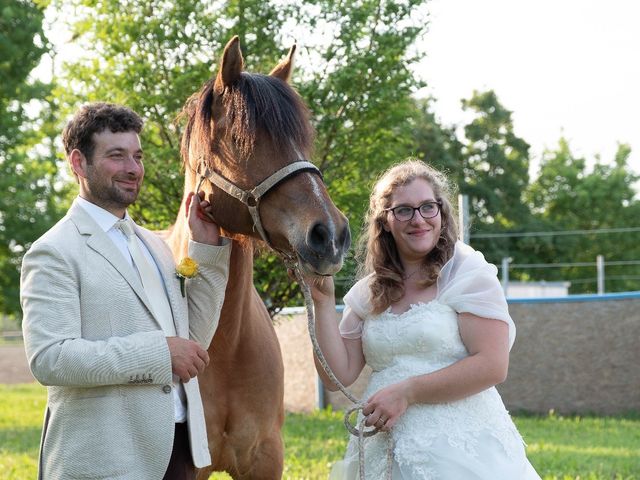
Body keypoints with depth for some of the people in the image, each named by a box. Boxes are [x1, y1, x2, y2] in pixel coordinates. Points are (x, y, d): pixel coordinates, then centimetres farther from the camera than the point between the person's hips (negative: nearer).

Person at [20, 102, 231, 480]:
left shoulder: (154, 244, 16)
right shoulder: (54, 253, -8)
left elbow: (195, 338, 14)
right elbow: (48, 359, -19)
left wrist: (207, 249, 6)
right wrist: (158, 352, -21)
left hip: (176, 448, 7)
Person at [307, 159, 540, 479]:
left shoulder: (469, 273, -5)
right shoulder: (367, 293, 9)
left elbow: (493, 366, -14)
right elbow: (339, 376, 5)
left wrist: (406, 392, -16)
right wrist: (323, 303, -4)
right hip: (383, 450, 4)